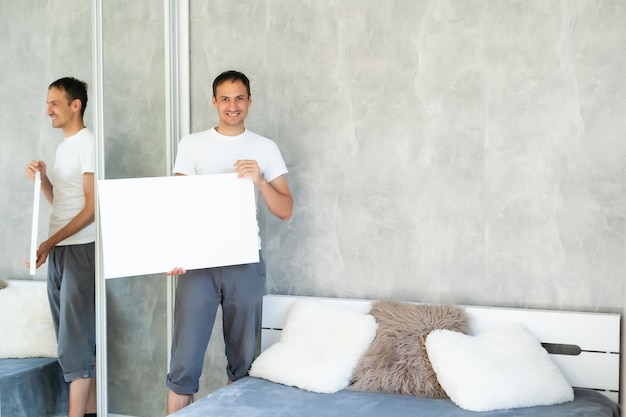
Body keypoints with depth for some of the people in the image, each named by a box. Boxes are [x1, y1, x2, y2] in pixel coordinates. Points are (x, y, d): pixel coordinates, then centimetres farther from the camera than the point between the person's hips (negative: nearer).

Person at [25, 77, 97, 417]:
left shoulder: (88, 143, -10)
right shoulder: (62, 147, 16)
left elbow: (91, 208, -15)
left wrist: (49, 243, -19)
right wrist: (42, 179, 4)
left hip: (80, 249, -8)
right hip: (58, 251, 8)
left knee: (75, 342, -7)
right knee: (80, 338, 10)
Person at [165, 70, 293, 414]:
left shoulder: (265, 148, 5)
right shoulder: (192, 144, 5)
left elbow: (285, 211, 2)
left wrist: (259, 181, -16)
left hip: (245, 263, 1)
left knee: (243, 357, 9)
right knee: (185, 360, -4)